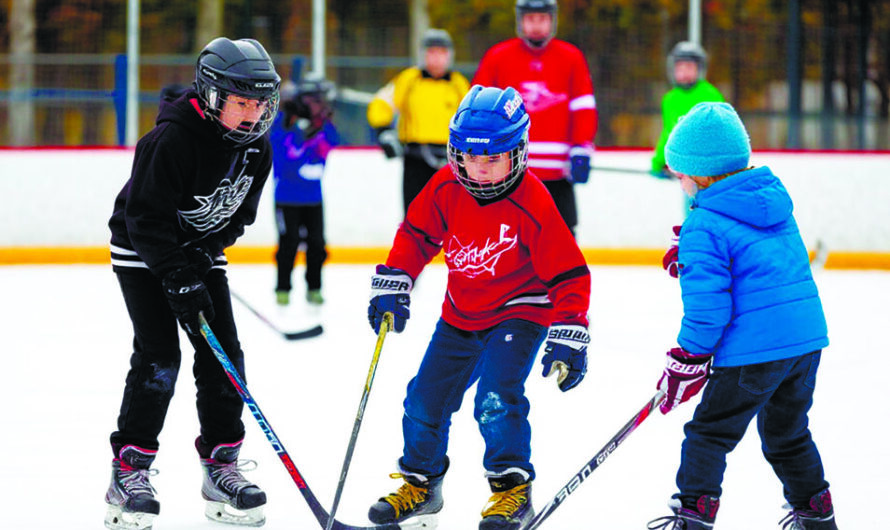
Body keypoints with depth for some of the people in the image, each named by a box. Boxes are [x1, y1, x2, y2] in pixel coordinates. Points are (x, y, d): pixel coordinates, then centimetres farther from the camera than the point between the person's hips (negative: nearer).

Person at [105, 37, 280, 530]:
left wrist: (208, 250, -11)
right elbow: (147, 217, -28)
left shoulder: (255, 147, -5)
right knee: (158, 356, -15)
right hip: (143, 253, -7)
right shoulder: (172, 140, -28)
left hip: (199, 253, 7)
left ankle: (221, 469, 7)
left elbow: (238, 211, 5)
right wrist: (178, 280, -32)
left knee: (223, 356, -1)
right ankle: (128, 473, -9)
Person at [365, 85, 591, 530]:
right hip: (460, 316, 6)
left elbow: (568, 274, -21)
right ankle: (421, 485, 29)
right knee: (426, 398, 9)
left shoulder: (531, 204, -24)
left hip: (518, 314, -6)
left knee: (497, 399, -23)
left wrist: (568, 336, -26)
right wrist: (392, 285, -2)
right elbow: (416, 235, 6)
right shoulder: (446, 188, -11)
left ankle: (512, 488, -7)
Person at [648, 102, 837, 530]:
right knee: (787, 434, 25)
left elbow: (707, 305, -16)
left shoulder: (704, 228, -13)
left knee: (709, 433, 3)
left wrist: (688, 361, -7)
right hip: (808, 340, 8)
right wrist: (688, 254, 25)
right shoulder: (772, 197, 10)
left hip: (753, 348, -8)